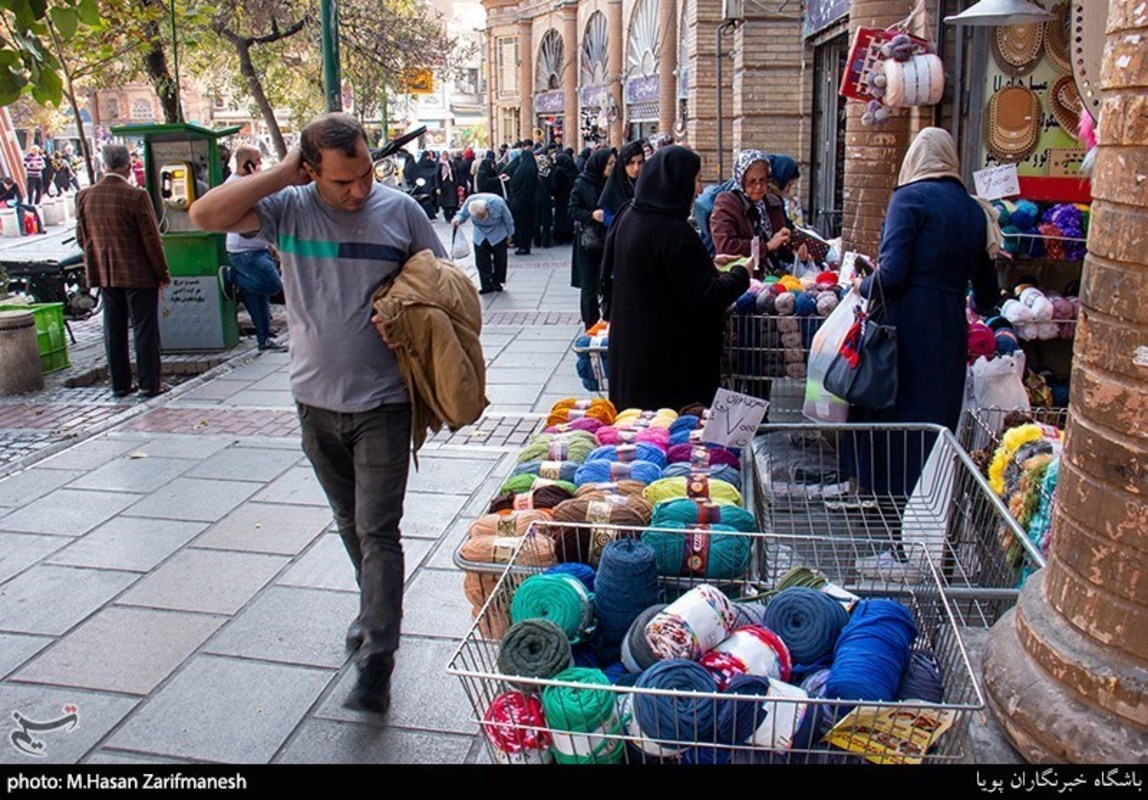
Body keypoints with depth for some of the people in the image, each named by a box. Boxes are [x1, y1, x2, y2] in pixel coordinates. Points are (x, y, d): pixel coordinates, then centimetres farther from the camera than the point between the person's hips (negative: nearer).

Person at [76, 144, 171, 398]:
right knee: (145, 329, 2)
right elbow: (151, 240, -13)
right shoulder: (136, 196, -16)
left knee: (114, 329, 12)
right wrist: (162, 273, -4)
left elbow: (82, 238, 9)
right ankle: (149, 384, 6)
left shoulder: (84, 197, 2)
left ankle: (120, 384, 18)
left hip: (104, 274, 6)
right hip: (139, 274, -5)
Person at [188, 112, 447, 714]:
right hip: (316, 399, 3)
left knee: (377, 529, -4)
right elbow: (205, 216, -14)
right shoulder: (288, 209, -3)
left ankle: (376, 659, 2)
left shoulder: (399, 210, -5)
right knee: (349, 522, 18)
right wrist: (281, 173, -15)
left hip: (382, 402, -3)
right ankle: (376, 610, 40)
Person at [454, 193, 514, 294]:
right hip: (480, 237, 2)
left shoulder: (498, 203, -33)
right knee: (481, 262, -4)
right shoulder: (469, 202, -29)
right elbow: (462, 214, -11)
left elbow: (508, 219, -14)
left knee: (499, 260, 3)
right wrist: (458, 219, -35)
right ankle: (486, 285, 6)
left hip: (498, 236, -2)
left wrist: (509, 235, 0)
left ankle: (496, 283, 22)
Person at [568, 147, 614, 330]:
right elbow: (572, 210, -5)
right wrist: (591, 215, -20)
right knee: (589, 286, 3)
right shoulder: (581, 184, -5)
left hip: (609, 240, 2)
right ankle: (591, 324, 13)